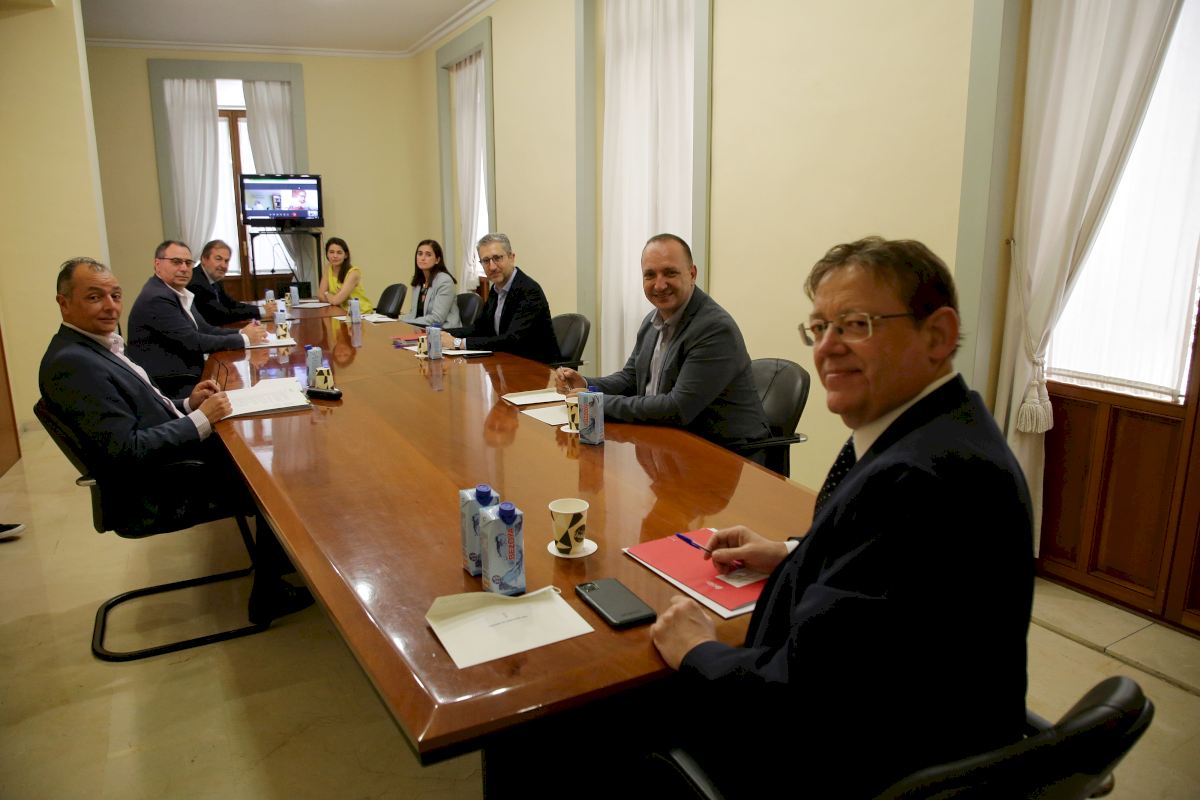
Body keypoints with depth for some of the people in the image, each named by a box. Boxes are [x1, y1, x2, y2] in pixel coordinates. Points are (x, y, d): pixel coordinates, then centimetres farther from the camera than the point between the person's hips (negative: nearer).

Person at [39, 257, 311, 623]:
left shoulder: (99, 345, 7)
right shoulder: (71, 364, -23)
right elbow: (129, 451, -27)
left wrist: (187, 404, -1)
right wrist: (201, 419, -21)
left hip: (175, 458, 9)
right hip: (160, 491, -9)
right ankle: (268, 594, 12)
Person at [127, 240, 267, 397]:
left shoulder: (179, 292, 11)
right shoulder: (157, 298, -16)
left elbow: (204, 329, 12)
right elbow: (193, 342, -19)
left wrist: (241, 333, -5)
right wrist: (244, 339, -13)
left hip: (183, 378, 8)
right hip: (169, 386, -8)